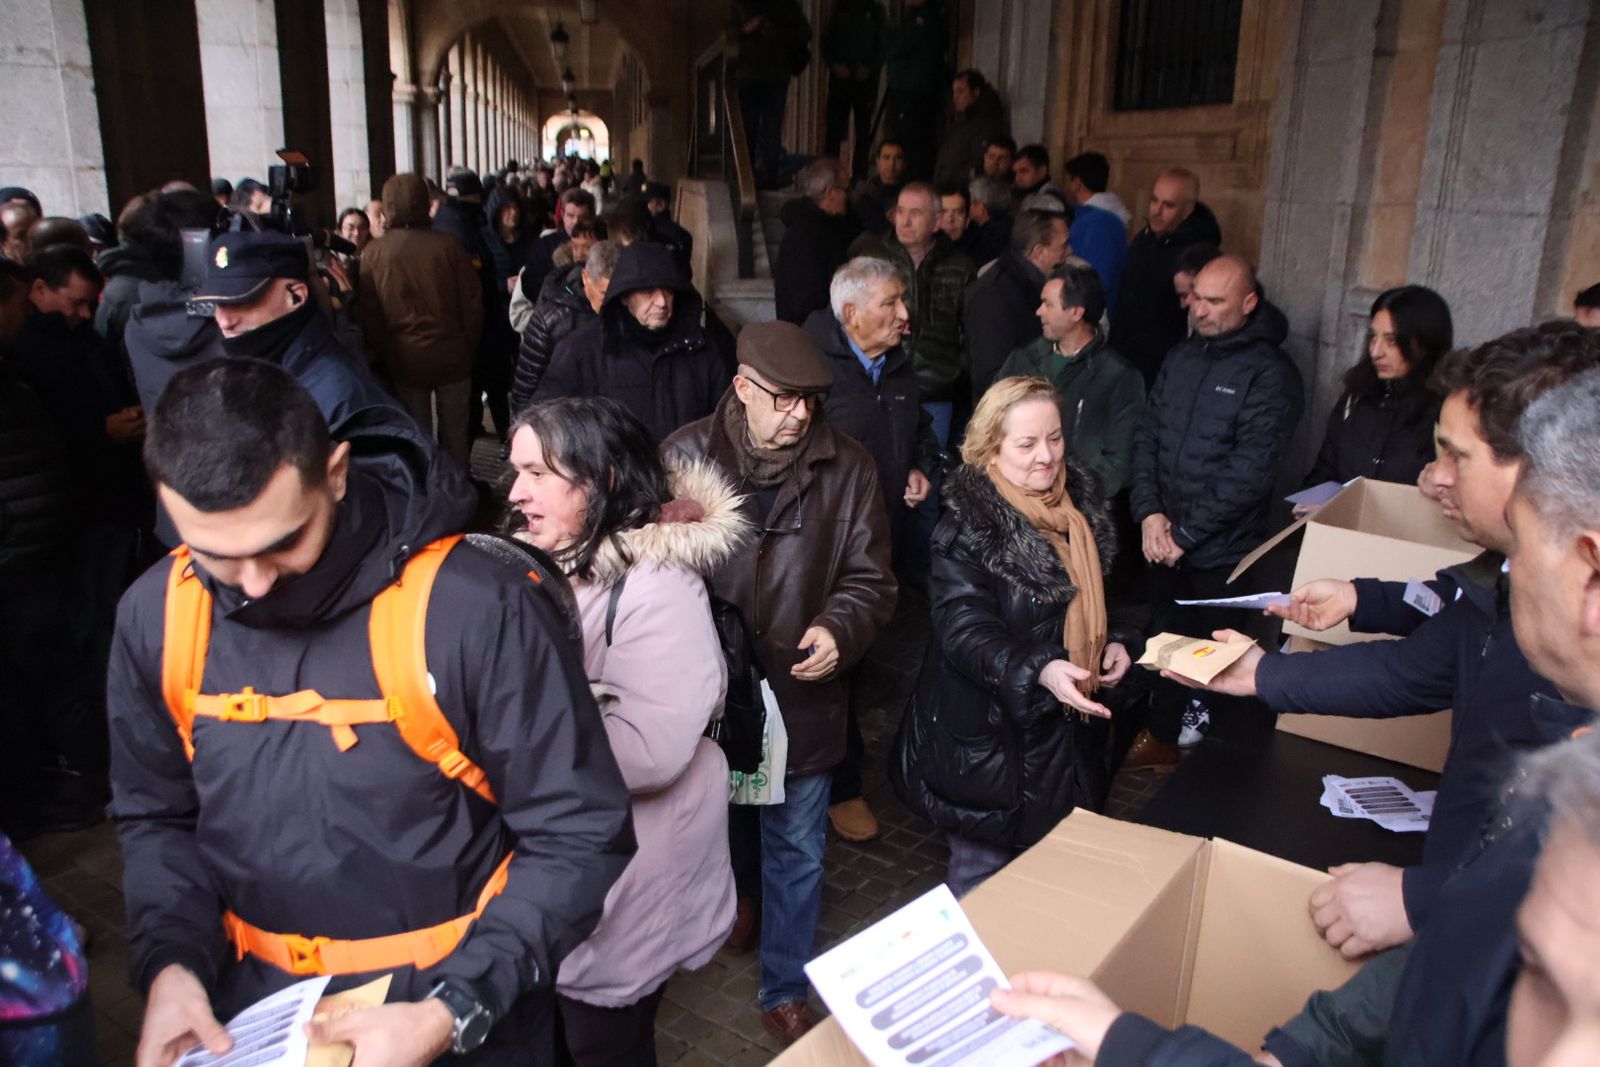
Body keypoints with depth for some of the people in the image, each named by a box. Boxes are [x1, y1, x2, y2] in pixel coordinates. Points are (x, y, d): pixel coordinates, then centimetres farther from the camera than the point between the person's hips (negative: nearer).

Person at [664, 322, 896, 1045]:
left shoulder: (846, 468, -7)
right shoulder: (685, 456, -9)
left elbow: (870, 578, -2)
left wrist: (837, 630, -22)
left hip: (802, 696, 0)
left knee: (797, 851, 14)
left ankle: (785, 991, 35)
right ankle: (730, 891, 58)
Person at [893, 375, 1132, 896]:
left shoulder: (1082, 502, 3)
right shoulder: (967, 526, -19)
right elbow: (964, 632, -24)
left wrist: (1111, 643, 1)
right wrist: (1039, 671, -39)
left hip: (1064, 732, 7)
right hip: (988, 740, -7)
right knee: (983, 873, 8)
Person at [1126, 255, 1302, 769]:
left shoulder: (1271, 374, -13)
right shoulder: (1181, 358, 6)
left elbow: (1250, 472, -18)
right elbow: (1147, 436, 5)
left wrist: (1184, 533, -16)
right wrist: (1149, 512, -8)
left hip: (1222, 552, -6)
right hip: (1164, 543, 6)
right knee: (1166, 638, 19)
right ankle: (1160, 738, 38)